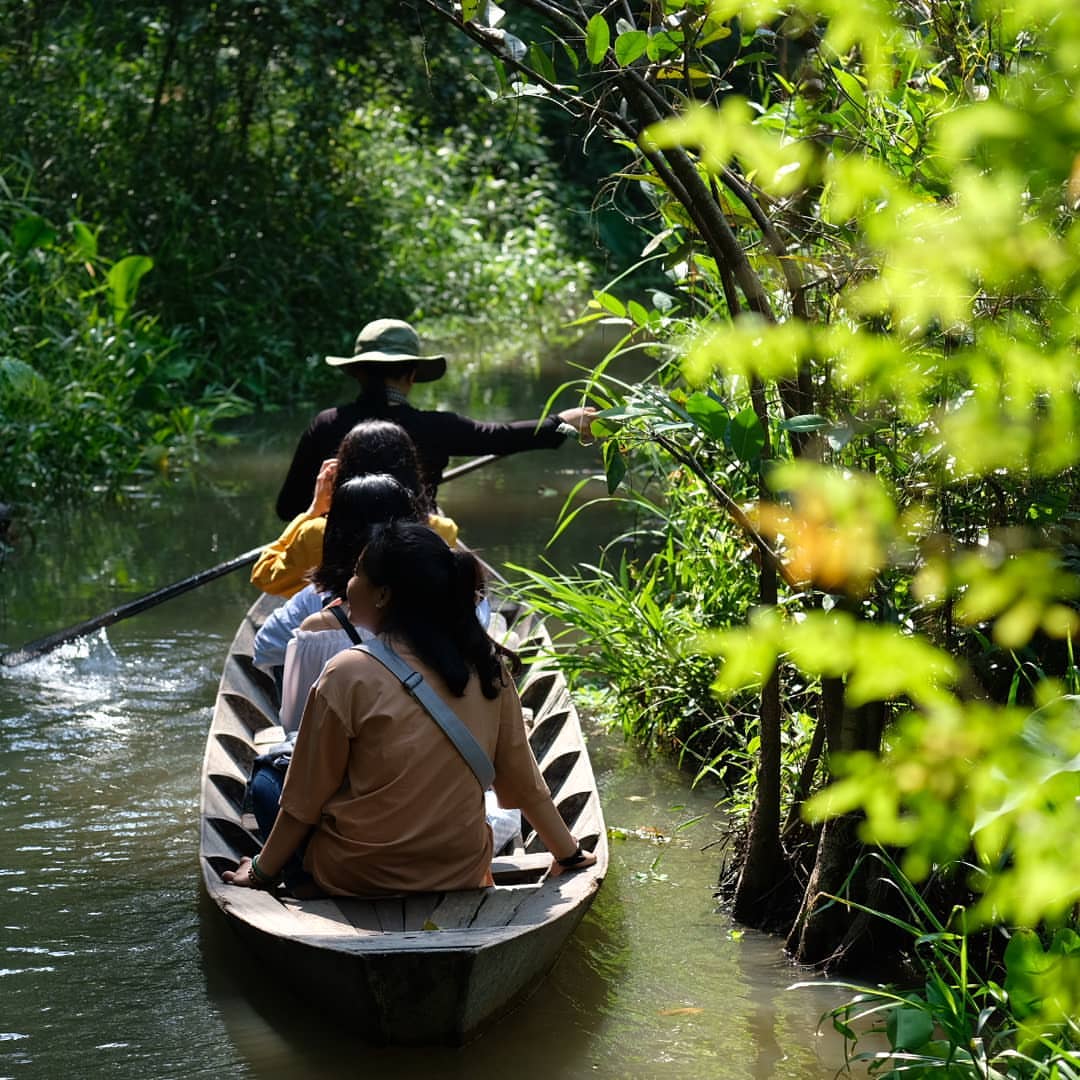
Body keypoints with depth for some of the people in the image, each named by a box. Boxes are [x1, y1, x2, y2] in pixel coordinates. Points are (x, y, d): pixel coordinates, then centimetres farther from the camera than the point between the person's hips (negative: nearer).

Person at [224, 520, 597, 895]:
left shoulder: (349, 674, -21)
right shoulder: (487, 666, -9)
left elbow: (305, 797, -13)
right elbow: (521, 778, -1)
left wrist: (261, 873, 0)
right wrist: (568, 853, 13)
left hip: (356, 879, -6)